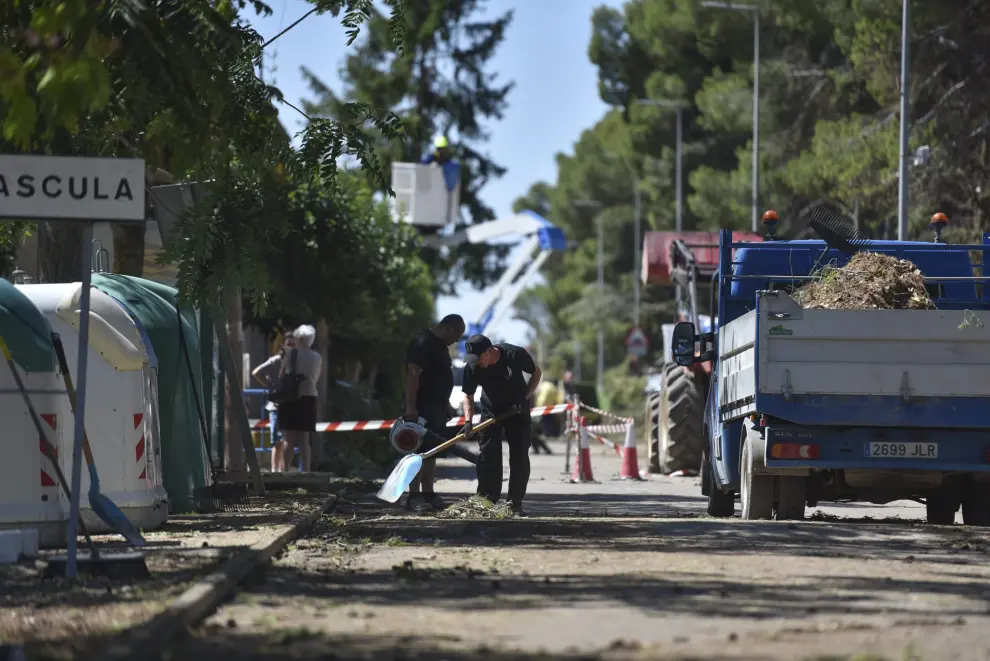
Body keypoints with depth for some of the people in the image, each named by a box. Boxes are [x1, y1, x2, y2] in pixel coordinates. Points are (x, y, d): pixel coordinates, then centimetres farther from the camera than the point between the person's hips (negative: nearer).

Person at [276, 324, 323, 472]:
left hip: (290, 398, -2)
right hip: (309, 398, 2)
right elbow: (316, 379, 13)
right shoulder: (318, 357, 6)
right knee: (304, 439, 6)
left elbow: (281, 375, 1)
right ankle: (305, 471, 1)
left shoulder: (291, 353, -3)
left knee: (288, 438, -2)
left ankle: (284, 470, -7)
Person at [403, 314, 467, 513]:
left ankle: (428, 494, 16)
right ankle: (413, 497, -14)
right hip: (421, 408, -10)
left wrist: (446, 404, 28)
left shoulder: (440, 345, 17)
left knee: (431, 452, 12)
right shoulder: (423, 343, -16)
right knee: (419, 451, -12)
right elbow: (413, 375, -23)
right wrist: (410, 407, -28)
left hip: (436, 407, 10)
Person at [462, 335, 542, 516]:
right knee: (488, 456, -6)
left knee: (520, 457, -3)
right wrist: (468, 421, -25)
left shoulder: (515, 355, -24)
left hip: (518, 410, -1)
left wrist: (525, 397, -17)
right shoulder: (472, 367, -20)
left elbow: (536, 373, -6)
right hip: (491, 411, 1)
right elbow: (468, 396, -9)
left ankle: (515, 504, 3)